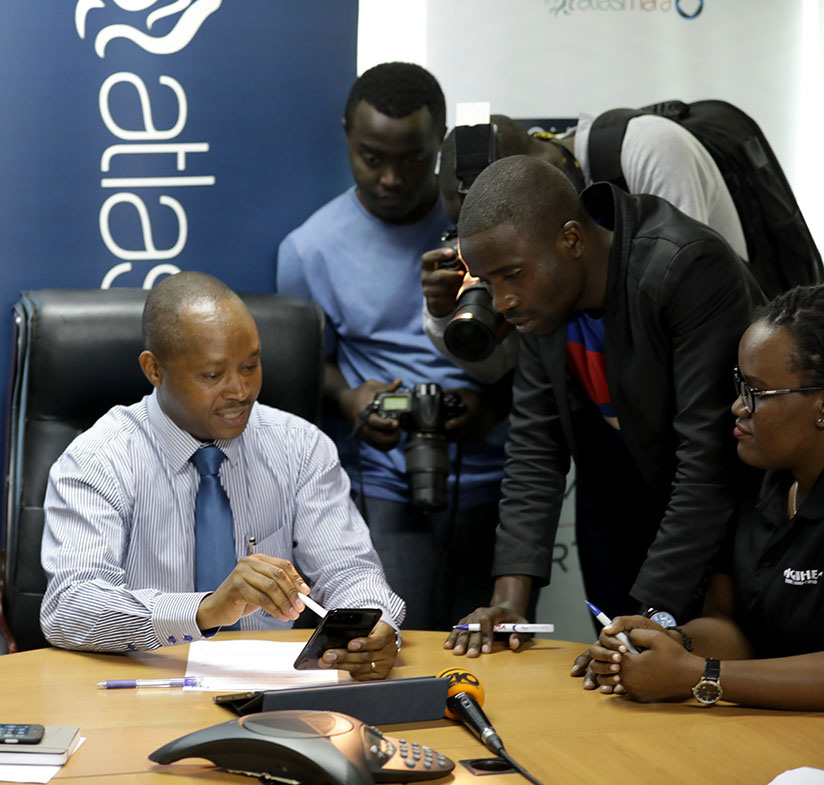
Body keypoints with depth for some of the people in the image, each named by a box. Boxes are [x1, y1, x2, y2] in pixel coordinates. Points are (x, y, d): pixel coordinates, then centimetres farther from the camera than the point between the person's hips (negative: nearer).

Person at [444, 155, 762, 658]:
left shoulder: (691, 268, -29)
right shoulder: (539, 290, -7)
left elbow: (711, 461, -31)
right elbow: (534, 447, -4)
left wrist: (651, 618, -31)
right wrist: (509, 599, -14)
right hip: (620, 520, 6)